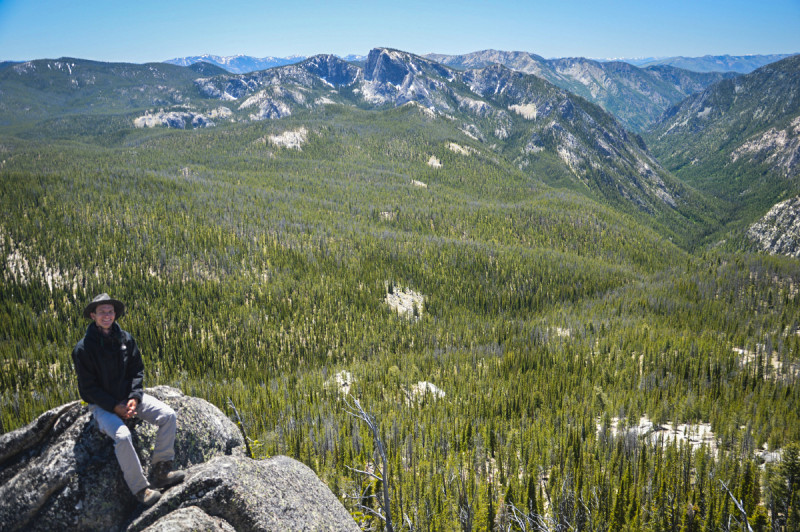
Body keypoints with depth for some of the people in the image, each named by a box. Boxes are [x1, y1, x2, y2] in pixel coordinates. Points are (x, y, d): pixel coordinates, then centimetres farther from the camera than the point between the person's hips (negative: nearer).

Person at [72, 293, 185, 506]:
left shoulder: (125, 338, 0)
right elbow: (88, 387, -11)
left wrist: (134, 398, -11)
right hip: (102, 404, -5)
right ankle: (140, 487, -15)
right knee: (122, 435, -33)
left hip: (129, 396, 5)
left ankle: (160, 470, -3)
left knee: (168, 416, -15)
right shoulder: (83, 349, -12)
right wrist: (115, 407, -18)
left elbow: (137, 370, 5)